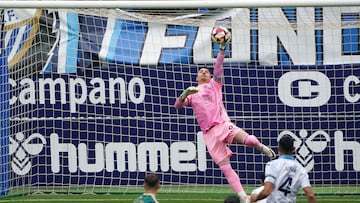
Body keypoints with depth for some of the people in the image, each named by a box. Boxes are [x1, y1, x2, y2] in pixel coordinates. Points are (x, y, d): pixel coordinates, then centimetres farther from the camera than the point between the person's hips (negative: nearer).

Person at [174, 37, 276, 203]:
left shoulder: (214, 84, 16)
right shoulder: (192, 93, 20)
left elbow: (218, 67, 3)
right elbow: (177, 105, 8)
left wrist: (222, 48, -10)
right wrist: (185, 94, -11)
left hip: (223, 124, -2)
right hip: (209, 133, 2)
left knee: (248, 139, -31)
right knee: (225, 167, -7)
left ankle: (262, 147, 4)